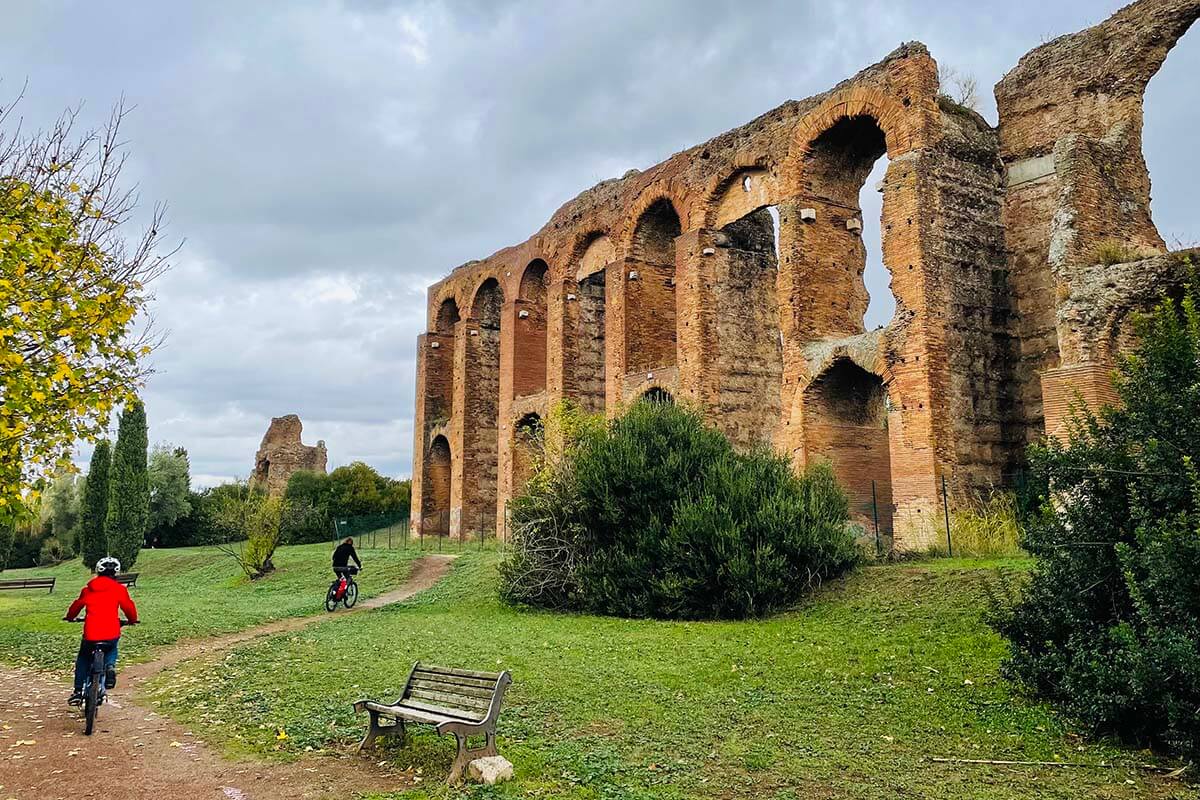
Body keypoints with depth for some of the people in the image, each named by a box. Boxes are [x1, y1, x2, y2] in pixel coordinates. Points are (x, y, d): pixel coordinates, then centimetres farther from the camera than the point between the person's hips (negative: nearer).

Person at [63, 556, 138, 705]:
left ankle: (78, 692, 19)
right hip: (112, 633, -1)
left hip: (91, 633, 1)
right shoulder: (119, 589, 5)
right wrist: (132, 620, 28)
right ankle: (110, 666, 0)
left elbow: (77, 605, 25)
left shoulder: (88, 589, 12)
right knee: (111, 650, 32)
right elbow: (129, 606, 8)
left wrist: (70, 617, 46)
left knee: (83, 659, 25)